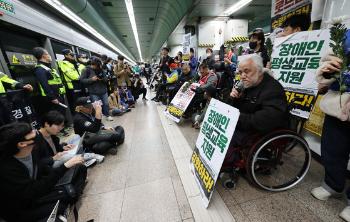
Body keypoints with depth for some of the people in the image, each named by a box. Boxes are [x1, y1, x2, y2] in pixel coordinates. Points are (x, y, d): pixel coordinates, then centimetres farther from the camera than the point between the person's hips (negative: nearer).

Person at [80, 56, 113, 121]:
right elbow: (82, 79, -7)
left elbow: (106, 78, 13)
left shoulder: (100, 69, 9)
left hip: (103, 91, 5)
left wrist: (103, 79, -10)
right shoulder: (87, 70, -5)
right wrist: (91, 79, -19)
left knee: (106, 104, 11)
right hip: (94, 92, -4)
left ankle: (107, 115, 29)